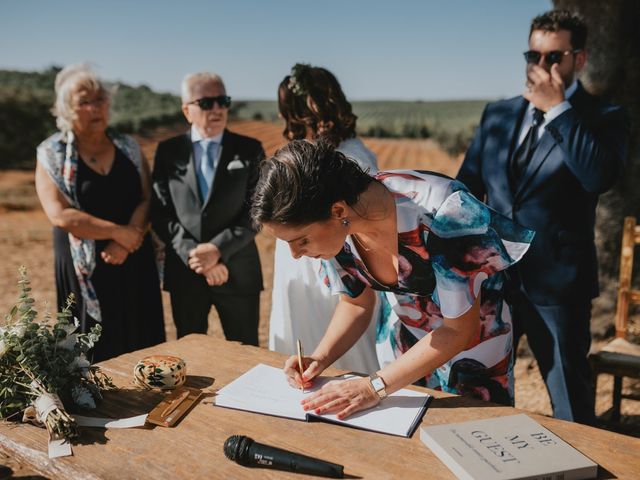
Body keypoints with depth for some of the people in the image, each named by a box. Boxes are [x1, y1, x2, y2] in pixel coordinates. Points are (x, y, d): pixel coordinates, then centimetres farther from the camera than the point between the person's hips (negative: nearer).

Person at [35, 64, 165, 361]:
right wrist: (119, 232, -15)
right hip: (85, 268, -3)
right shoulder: (51, 154, -3)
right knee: (95, 351, 3)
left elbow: (148, 200, -1)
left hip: (134, 263, 3)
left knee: (140, 344, 7)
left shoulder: (129, 148, 6)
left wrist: (125, 243, -16)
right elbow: (60, 215, -13)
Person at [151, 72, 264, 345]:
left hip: (238, 272, -1)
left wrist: (217, 248, -17)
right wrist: (194, 256, -13)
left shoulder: (250, 150, 1)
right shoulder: (168, 151, 4)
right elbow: (160, 213, -2)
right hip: (184, 271, 1)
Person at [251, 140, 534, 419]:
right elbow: (356, 303, -2)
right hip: (410, 344, 5)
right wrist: (320, 359, -18)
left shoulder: (439, 216, -39)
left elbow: (461, 329, -28)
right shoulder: (335, 228, -19)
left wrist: (374, 387, -29)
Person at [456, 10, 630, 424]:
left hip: (556, 280, -4)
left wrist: (557, 109, -18)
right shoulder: (497, 114, 9)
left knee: (570, 398, 11)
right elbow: (466, 187, 12)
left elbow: (600, 176, -23)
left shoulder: (604, 118, -3)